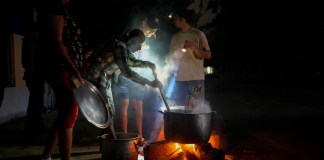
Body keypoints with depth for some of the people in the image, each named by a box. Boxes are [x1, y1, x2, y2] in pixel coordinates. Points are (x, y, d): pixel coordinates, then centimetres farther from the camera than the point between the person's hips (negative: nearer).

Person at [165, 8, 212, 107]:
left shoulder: (198, 34, 1)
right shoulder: (175, 37, 16)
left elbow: (208, 55, -2)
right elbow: (170, 57, 20)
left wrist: (195, 48, -18)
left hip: (195, 78, -5)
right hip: (178, 79, 5)